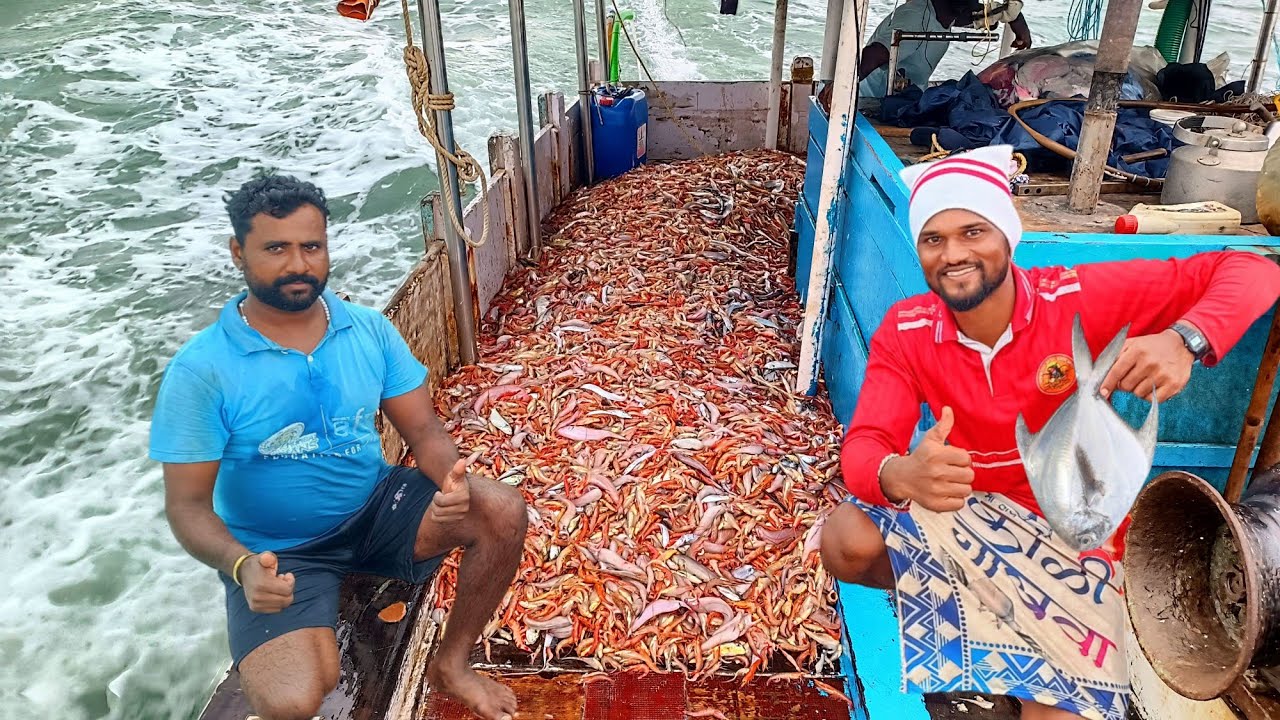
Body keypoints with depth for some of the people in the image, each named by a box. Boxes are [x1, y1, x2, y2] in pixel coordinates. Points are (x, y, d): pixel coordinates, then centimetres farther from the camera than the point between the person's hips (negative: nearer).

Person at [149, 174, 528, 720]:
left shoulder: (370, 330, -5)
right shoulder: (201, 369, -16)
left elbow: (424, 431, -4)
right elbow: (187, 504, -14)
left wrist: (453, 481, -27)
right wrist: (240, 565, -34)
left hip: (377, 510, 4)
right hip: (276, 552, -3)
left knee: (503, 512, -18)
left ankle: (451, 663, 3)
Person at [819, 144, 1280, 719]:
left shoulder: (1078, 298, -18)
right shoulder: (905, 331, -12)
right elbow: (863, 447, -22)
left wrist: (1184, 340, -37)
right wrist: (899, 475, -47)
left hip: (1073, 537, -1)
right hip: (967, 519, 2)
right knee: (848, 540, -26)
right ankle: (961, 596, 2)